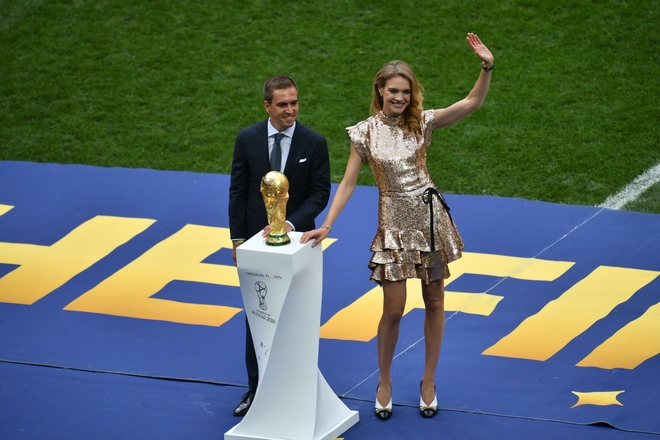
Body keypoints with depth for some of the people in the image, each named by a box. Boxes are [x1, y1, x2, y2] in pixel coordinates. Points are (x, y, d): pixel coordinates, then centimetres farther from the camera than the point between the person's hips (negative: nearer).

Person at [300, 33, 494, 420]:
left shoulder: (421, 122, -5)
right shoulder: (365, 133, -5)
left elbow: (472, 103, -15)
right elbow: (349, 182, -2)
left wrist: (487, 68, -30)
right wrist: (326, 226, -7)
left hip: (431, 217, 1)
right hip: (394, 224, -1)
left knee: (434, 301, 8)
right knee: (394, 309, -1)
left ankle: (429, 382, 23)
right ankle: (385, 383, 21)